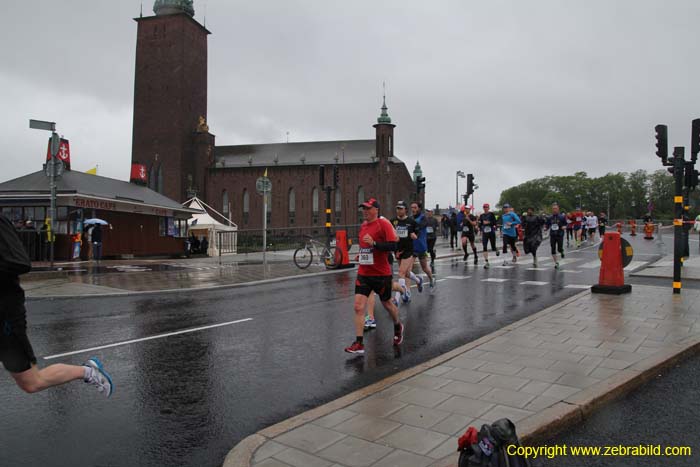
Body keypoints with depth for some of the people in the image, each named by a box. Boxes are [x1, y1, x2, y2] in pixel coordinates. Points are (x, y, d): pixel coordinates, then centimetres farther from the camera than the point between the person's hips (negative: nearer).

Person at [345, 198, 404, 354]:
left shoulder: (383, 223, -11)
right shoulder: (363, 225, 10)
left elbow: (393, 245, -20)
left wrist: (374, 243, -27)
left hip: (381, 274, -5)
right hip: (363, 273, 5)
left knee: (387, 303, 15)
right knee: (358, 307, -7)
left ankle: (398, 327, 44)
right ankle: (358, 344, -5)